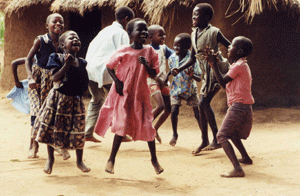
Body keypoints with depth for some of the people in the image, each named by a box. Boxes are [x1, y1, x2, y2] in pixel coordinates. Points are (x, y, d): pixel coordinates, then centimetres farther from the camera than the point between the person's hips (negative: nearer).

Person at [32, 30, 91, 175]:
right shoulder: (58, 58, -6)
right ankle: (50, 159, 22)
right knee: (51, 128, 2)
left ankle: (79, 161, 19)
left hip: (76, 100, 3)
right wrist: (67, 64, -23)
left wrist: (82, 89, 0)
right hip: (58, 98, -3)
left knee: (78, 131, 2)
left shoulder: (82, 63, 7)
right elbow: (54, 78, -17)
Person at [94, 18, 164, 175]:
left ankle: (154, 159, 19)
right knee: (122, 125, -4)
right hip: (123, 93, -2)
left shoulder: (150, 52, 1)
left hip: (141, 94, 2)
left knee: (147, 125, 3)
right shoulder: (123, 51, -7)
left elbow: (153, 75, 0)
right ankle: (111, 159, 10)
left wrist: (146, 64, -18)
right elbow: (110, 67, 4)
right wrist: (117, 81, -9)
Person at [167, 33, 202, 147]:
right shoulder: (172, 58, -9)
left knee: (197, 113, 2)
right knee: (174, 111, -11)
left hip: (190, 89, -2)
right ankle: (174, 134, 11)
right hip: (176, 88, 2)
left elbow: (199, 79, -21)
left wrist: (192, 75, -39)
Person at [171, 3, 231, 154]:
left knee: (204, 103, -15)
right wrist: (178, 69, 5)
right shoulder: (194, 35, 10)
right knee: (203, 105, 7)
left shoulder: (213, 32, -12)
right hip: (207, 73, 8)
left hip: (217, 69, -8)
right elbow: (192, 58, 17)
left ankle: (217, 139, -8)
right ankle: (205, 141, 18)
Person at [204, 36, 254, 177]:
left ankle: (237, 169, -26)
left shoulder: (239, 66, -13)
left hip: (238, 106, -10)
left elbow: (222, 82, -11)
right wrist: (214, 64, 19)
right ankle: (245, 158, 48)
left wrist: (214, 64, -4)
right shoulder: (243, 65, 18)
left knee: (222, 136, -14)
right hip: (243, 107, 10)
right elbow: (226, 84, 20)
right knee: (232, 133, 32)